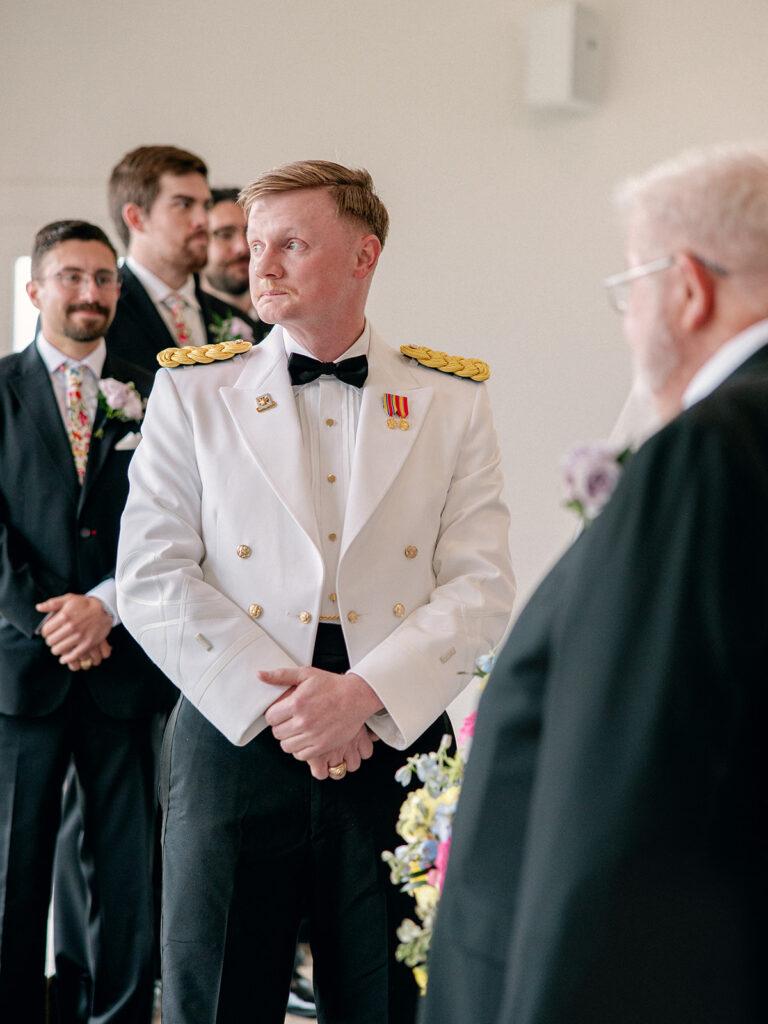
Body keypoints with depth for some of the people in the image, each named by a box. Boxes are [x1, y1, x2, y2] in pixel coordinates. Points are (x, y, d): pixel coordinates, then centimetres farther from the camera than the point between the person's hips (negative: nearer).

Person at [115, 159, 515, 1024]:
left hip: (393, 743, 1)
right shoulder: (192, 391, 7)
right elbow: (151, 579, -1)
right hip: (234, 739, 0)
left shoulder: (452, 401, 8)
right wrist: (275, 699, -11)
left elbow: (482, 587, 0)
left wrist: (363, 692, -14)